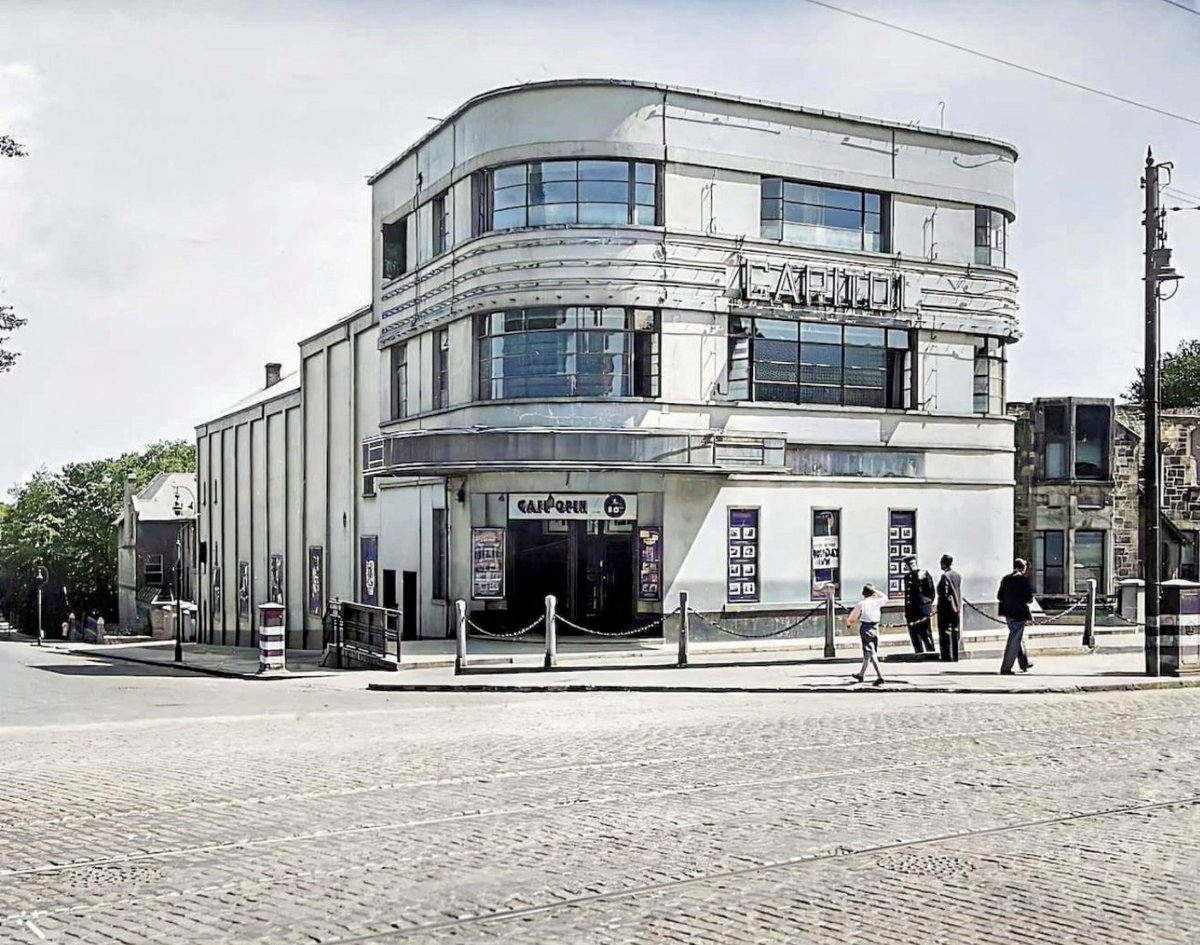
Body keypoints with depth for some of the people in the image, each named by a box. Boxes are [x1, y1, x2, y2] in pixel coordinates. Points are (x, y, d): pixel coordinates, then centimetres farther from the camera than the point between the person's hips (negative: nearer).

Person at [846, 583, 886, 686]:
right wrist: (876, 591, 21)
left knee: (870, 653, -9)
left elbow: (852, 618, -7)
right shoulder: (877, 602, 0)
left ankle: (880, 677, -20)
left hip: (865, 628, -5)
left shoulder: (860, 604, -10)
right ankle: (861, 674, 33)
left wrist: (849, 623, 14)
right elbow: (885, 598, 24)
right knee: (868, 652, 18)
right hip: (875, 628, 5)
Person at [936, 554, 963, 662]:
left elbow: (945, 594, -16)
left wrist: (940, 607, -11)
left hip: (946, 609, -7)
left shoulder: (945, 576, -15)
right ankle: (955, 657, 17)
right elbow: (960, 593, 10)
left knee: (945, 634, -3)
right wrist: (958, 607, 14)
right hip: (956, 608, 7)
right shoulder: (958, 575, 7)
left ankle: (947, 657, -3)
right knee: (955, 634, 12)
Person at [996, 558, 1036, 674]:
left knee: (1019, 638, 22)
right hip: (1020, 613, -6)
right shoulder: (1024, 580, -13)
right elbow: (1029, 599, -15)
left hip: (1008, 613, 6)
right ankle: (1005, 668, -2)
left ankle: (1024, 663, 33)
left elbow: (999, 596, 5)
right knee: (1014, 640, -1)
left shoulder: (1005, 579, 4)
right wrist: (1023, 600, 6)